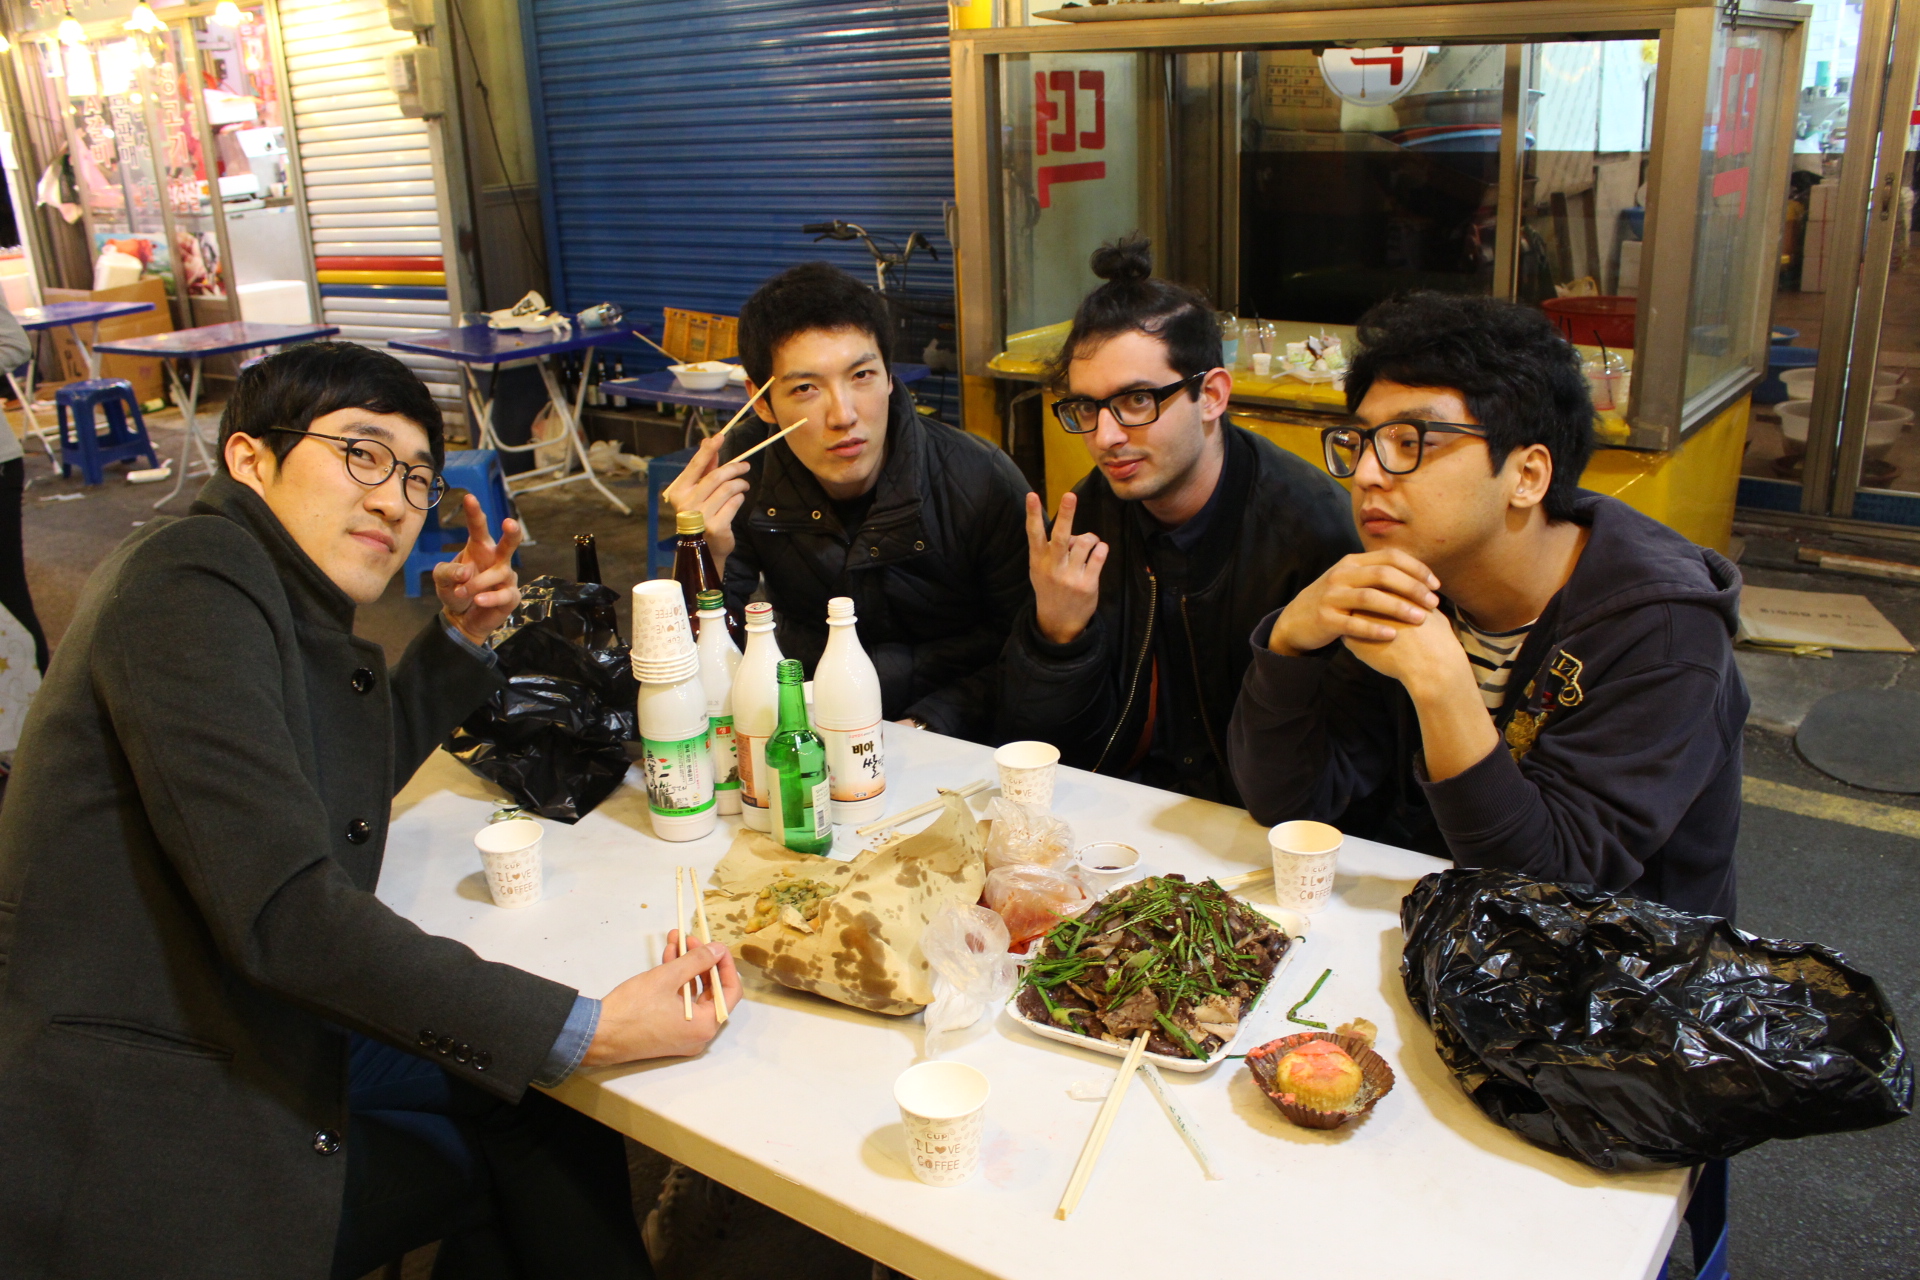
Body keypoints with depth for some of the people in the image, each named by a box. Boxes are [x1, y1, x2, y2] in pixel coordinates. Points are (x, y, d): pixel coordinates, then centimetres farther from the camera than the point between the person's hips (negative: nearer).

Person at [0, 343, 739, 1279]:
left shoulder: (287, 601, 8)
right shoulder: (192, 578, -21)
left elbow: (356, 778, 26)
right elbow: (284, 911, -30)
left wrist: (460, 637, 9)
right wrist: (587, 1028, -30)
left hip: (245, 1035, 9)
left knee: (538, 1111, 7)